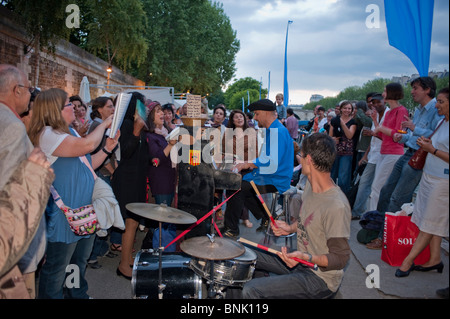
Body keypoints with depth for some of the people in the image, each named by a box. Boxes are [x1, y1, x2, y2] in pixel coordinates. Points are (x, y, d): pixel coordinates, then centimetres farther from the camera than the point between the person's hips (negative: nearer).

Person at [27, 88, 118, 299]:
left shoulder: (70, 132, 12)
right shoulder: (47, 134, -19)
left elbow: (87, 165, 16)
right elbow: (87, 145, -31)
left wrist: (107, 149, 2)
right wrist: (104, 124, -14)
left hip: (84, 211, 10)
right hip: (64, 216, -10)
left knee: (80, 262, 24)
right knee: (57, 269, 6)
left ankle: (78, 294, 42)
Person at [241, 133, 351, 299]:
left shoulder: (337, 206, -30)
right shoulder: (310, 185, -1)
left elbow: (340, 258, -23)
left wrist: (307, 257, -36)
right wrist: (291, 228, 0)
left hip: (320, 278, -9)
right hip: (299, 260, 9)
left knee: (251, 290, -19)